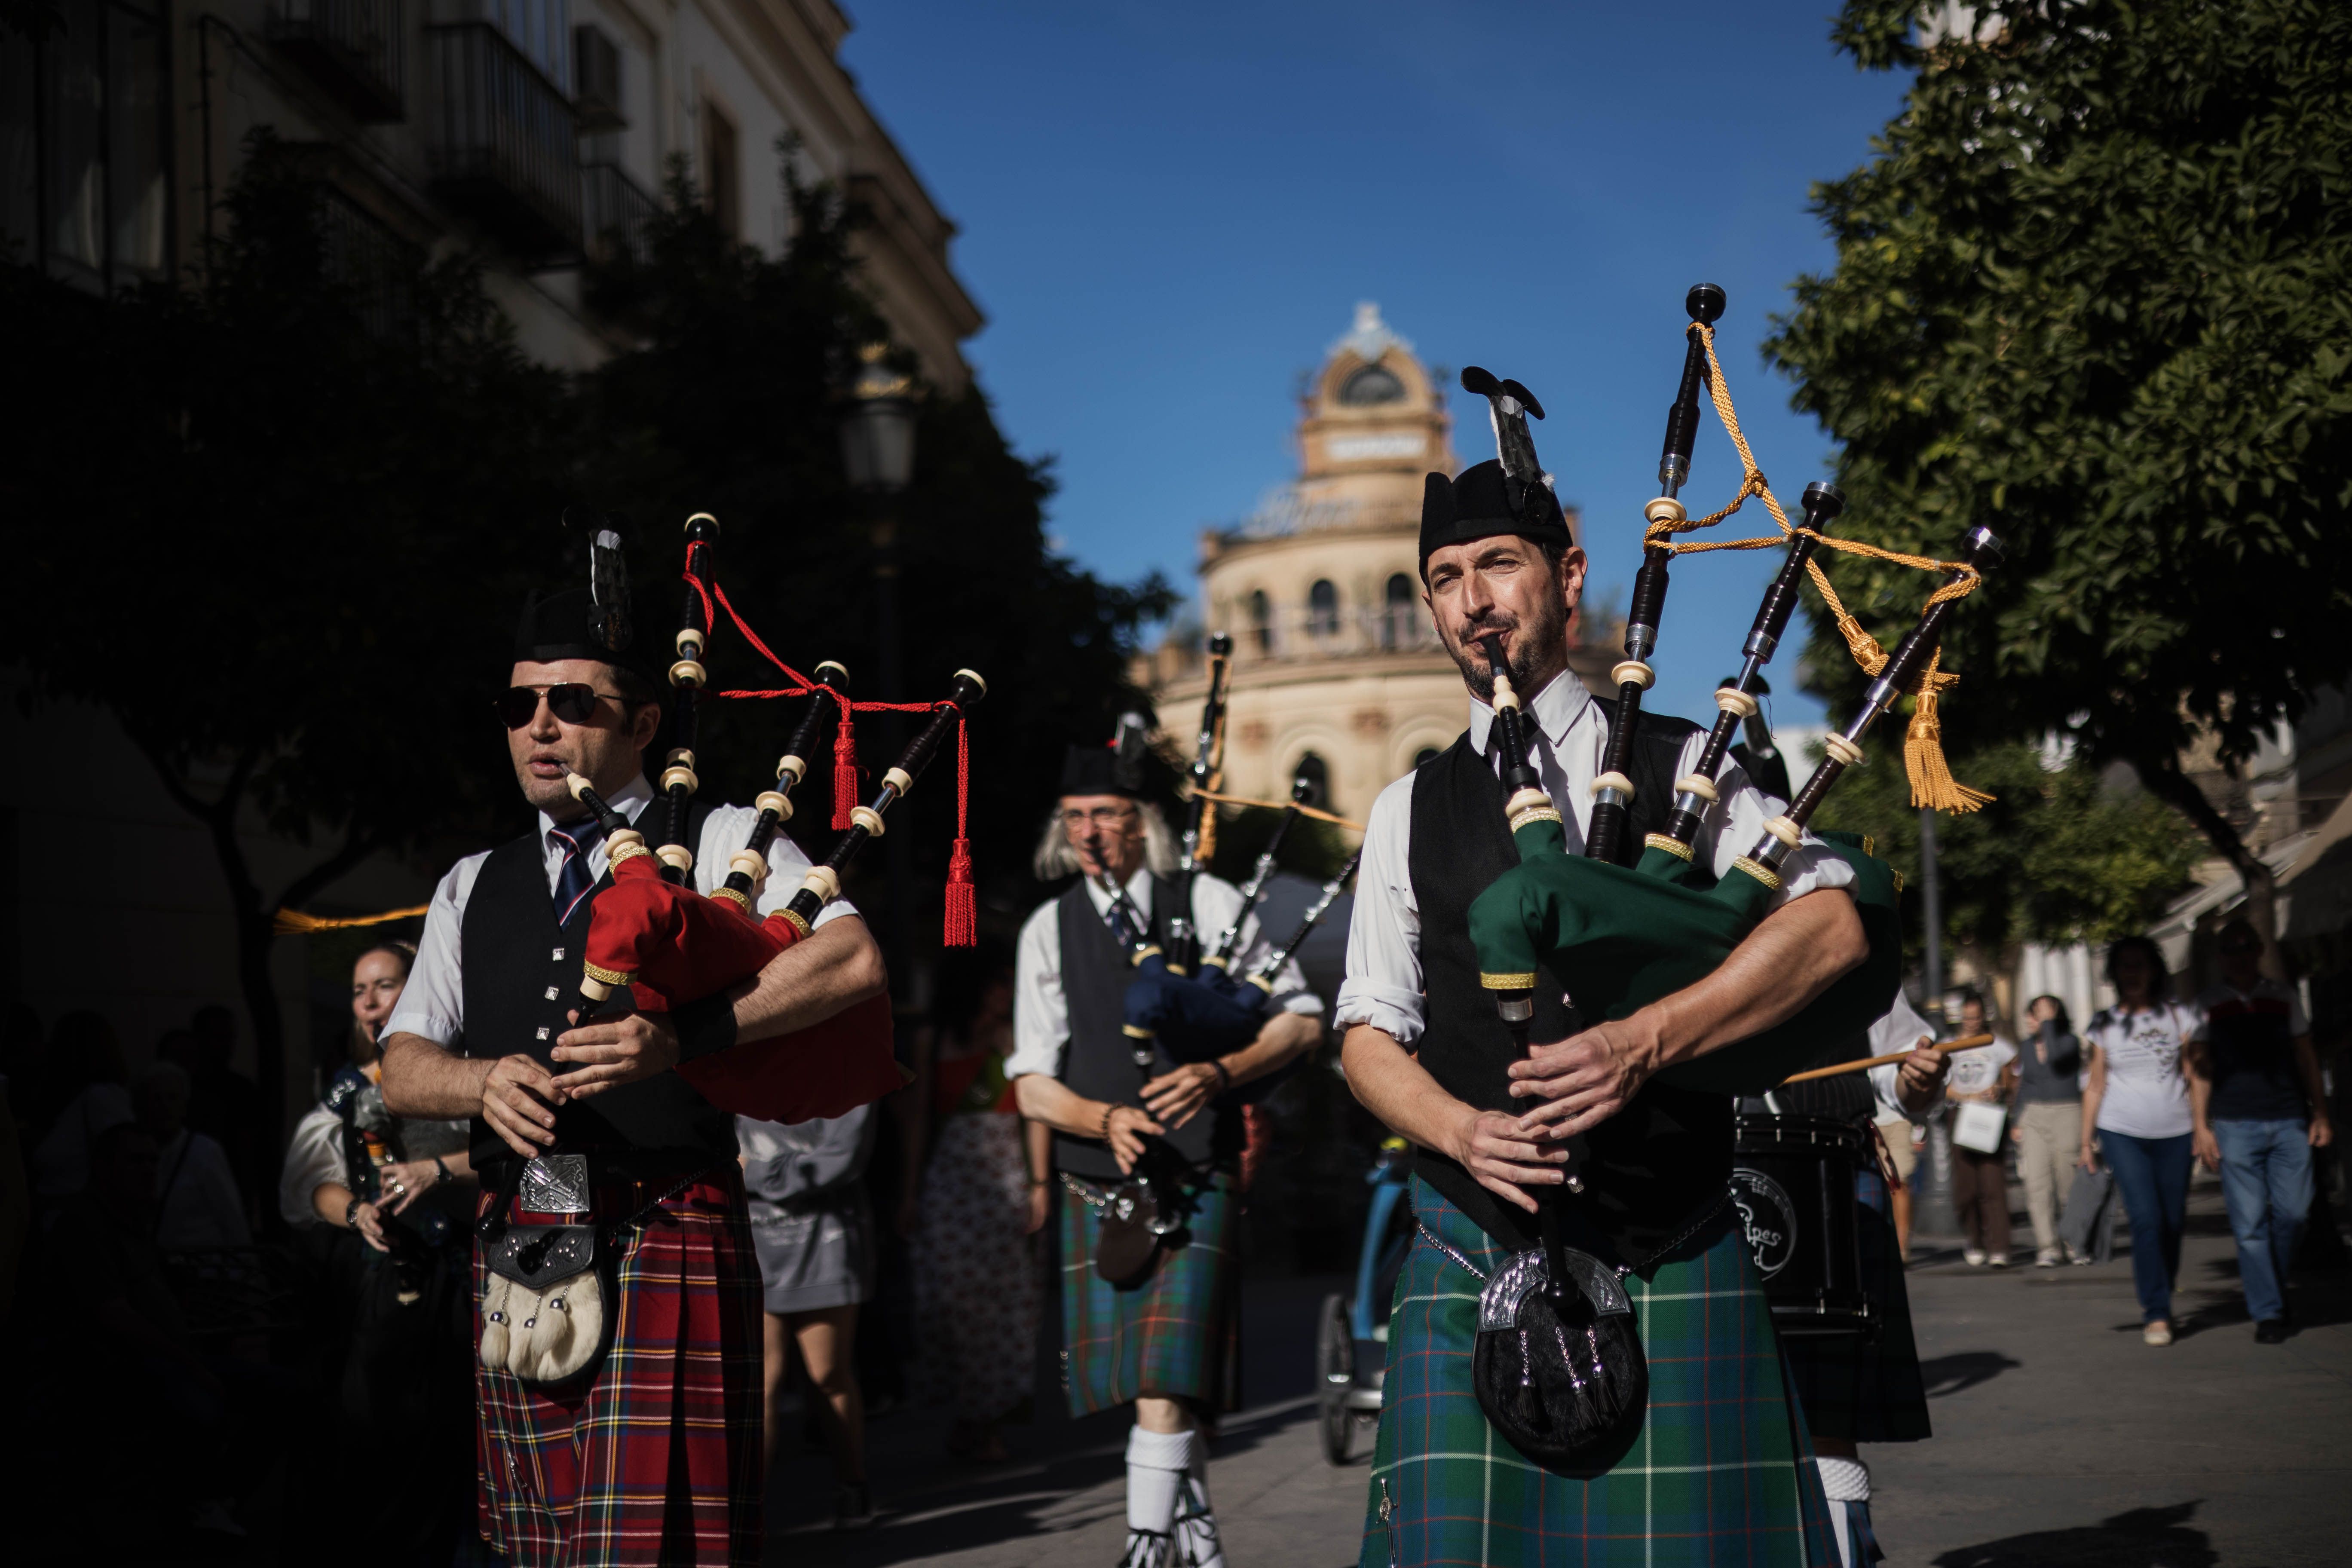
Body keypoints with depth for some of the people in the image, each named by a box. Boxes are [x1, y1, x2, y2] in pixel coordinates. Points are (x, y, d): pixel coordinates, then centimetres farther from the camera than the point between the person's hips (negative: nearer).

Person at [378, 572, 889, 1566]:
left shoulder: (720, 844, 5)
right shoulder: (472, 889, 19)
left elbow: (854, 962, -11)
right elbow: (403, 1072, 13)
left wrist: (683, 1037, -22)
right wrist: (485, 1081, -10)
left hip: (666, 1235, -5)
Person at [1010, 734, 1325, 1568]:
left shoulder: (1208, 903, 1)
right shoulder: (1049, 930, 5)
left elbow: (1301, 1020, 2)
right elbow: (1032, 1087, 3)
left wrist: (1219, 1073, -14)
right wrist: (1107, 1119, -17)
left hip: (1197, 1185, -3)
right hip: (1096, 1190, 3)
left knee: (1167, 1382, -17)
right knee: (1153, 1392, 12)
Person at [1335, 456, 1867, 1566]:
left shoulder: (1683, 766, 7)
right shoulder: (1410, 812, 13)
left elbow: (1830, 930, -7)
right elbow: (1370, 1034, 11)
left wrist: (1644, 1041, -19)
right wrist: (1464, 1130, -11)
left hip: (1677, 1257, -1)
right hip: (1476, 1256, 1)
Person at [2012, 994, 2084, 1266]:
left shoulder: (2070, 1042, -4)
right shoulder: (2028, 1050, 13)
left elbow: (2055, 1056, -26)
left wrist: (2049, 1022, -16)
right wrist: (2016, 1123, 13)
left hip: (2067, 1115, -4)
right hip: (2034, 1118, 4)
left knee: (2068, 1183, 2)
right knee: (2037, 1184, -9)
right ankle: (2047, 1247, -10)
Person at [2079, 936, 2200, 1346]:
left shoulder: (2178, 1017, 7)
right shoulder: (2105, 1025, 9)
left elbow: (2195, 1077, 7)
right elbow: (2096, 1086, 12)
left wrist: (2203, 1126, -1)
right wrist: (2086, 1142, 10)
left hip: (2174, 1133, 1)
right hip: (2122, 1133, -1)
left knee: (2173, 1223, 0)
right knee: (2146, 1219, -13)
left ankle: (2157, 1297, 19)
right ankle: (2156, 1314, -10)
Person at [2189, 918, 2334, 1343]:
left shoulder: (2285, 998, 11)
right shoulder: (2207, 1006, 6)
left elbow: (2306, 1059, 14)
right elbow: (2199, 1069, 6)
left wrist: (2321, 1114, 7)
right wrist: (2200, 1126, -2)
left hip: (2289, 1122, 2)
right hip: (2235, 1127, -2)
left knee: (2291, 1213, 0)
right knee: (2250, 1224, -4)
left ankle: (2272, 1291, 22)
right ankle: (2268, 1312, 3)